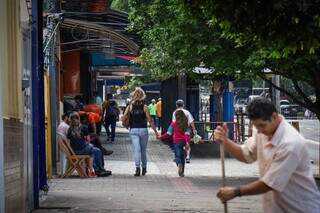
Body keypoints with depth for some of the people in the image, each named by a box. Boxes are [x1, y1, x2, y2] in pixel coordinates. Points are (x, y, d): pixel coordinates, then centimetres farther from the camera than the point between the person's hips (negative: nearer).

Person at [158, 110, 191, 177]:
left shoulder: (174, 124, -5)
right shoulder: (186, 124, 1)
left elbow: (168, 134, -3)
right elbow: (187, 134, -10)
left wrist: (160, 137, 7)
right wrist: (187, 142, -16)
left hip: (177, 142, -2)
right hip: (184, 141, 2)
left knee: (177, 156, 2)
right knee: (182, 156, 14)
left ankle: (179, 164, -31)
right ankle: (182, 172, 15)